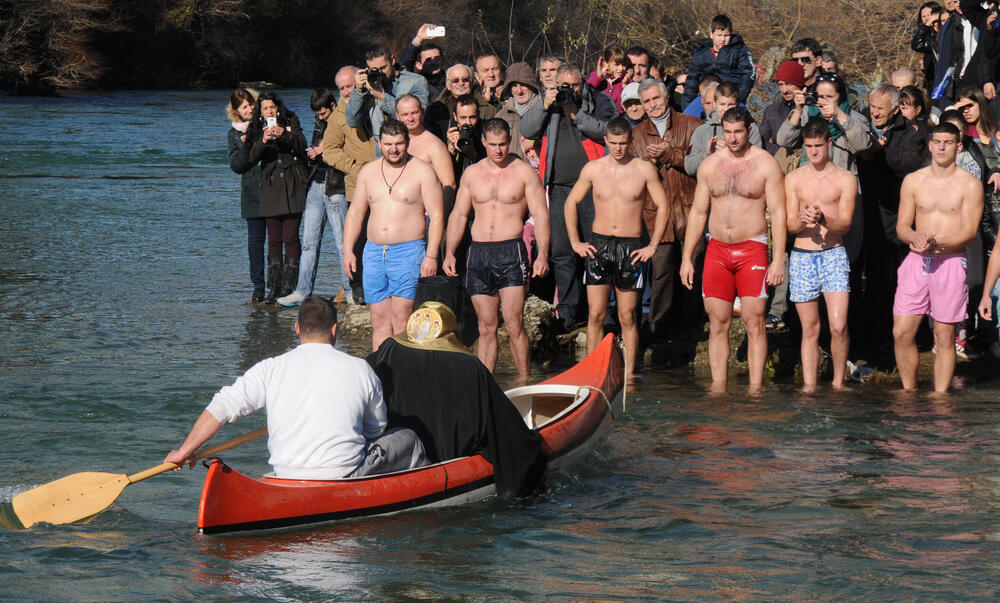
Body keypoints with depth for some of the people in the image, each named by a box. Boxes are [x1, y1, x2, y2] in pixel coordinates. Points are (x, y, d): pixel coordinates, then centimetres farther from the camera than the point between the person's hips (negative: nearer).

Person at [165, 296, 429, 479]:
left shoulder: (271, 369, -1)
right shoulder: (360, 369, -2)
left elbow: (222, 406, -6)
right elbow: (376, 429, 11)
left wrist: (185, 451, 4)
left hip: (287, 478, 3)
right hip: (345, 477, -3)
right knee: (407, 439, 24)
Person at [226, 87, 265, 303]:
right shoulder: (234, 135, 12)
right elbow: (236, 165, 3)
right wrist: (245, 146, -14)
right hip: (253, 194, 1)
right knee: (255, 239, -1)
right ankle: (258, 286, 6)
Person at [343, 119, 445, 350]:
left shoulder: (422, 171, -1)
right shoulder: (368, 172, 13)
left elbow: (436, 216, -5)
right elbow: (355, 213, 17)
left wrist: (431, 256, -12)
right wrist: (348, 250, 8)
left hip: (408, 252, -5)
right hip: (374, 252, 5)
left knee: (401, 317, -13)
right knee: (379, 320, 2)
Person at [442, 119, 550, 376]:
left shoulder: (524, 172, 3)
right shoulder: (472, 173, 13)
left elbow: (540, 215, -1)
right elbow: (458, 215, 16)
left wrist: (543, 255, -13)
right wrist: (449, 252, 4)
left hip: (511, 251, -3)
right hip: (478, 252, 3)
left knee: (514, 325, -11)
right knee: (486, 328, 5)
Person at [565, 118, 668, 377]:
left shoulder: (644, 169, -1)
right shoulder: (593, 169, 4)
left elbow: (662, 207, 4)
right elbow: (571, 203, 13)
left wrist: (652, 246, -1)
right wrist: (575, 242, 6)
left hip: (631, 248, -1)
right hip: (598, 244, 1)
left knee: (627, 317, 1)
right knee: (596, 314, -2)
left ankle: (629, 375, 4)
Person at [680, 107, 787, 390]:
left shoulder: (765, 164, -1)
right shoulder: (710, 165, 10)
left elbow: (778, 213, -3)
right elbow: (698, 212, 14)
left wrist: (778, 259, -10)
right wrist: (687, 258, 10)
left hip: (752, 250, -3)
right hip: (717, 250, 4)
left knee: (755, 323, -6)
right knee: (718, 324, 3)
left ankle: (755, 389, -4)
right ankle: (718, 388, 7)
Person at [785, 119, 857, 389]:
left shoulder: (845, 179, 4)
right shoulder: (793, 179, 9)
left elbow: (845, 223, -5)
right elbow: (790, 224, 4)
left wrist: (823, 219, -26)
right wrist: (803, 221, -20)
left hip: (833, 255, -2)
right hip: (802, 257, 2)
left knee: (838, 326, -13)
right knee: (810, 329, 3)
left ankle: (838, 382, 3)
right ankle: (809, 388, 7)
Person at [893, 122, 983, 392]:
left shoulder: (970, 184, -1)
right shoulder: (913, 181, 9)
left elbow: (968, 233, -7)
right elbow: (902, 226, 10)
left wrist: (936, 243, -22)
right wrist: (916, 238, -13)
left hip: (950, 261, -3)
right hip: (916, 261, 3)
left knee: (944, 337, 1)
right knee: (901, 333, -2)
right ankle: (909, 392, 13)